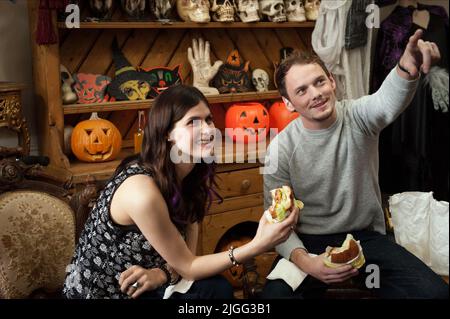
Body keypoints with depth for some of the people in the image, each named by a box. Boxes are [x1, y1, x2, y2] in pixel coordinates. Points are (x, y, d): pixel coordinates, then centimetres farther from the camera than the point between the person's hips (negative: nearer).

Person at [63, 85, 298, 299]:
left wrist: (162, 273, -23)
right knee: (212, 290, -18)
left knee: (218, 289, -15)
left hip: (136, 287, 6)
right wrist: (257, 245, -29)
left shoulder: (194, 176, -5)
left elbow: (185, 254, -2)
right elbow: (187, 267, -20)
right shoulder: (142, 190, -29)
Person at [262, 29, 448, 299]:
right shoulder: (281, 150, -8)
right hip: (309, 243, -1)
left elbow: (388, 101, -33)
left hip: (367, 236, 2)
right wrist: (304, 261, -25)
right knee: (275, 294, -30)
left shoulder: (358, 116, -8)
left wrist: (407, 68, -58)